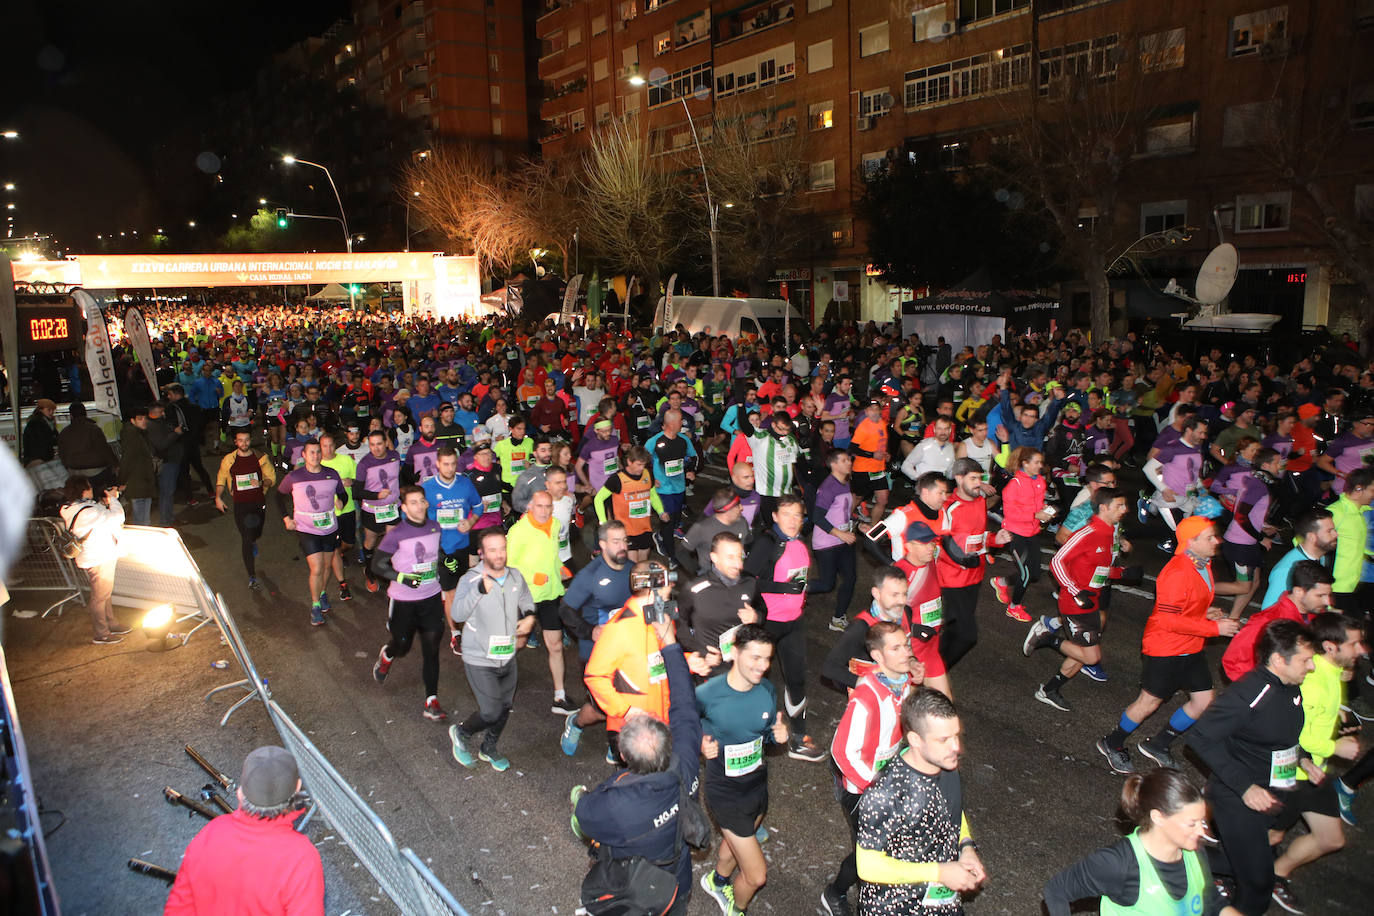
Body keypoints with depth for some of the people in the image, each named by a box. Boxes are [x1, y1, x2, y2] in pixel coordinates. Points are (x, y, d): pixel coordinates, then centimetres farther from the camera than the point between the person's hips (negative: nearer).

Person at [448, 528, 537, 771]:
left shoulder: (515, 576, -3)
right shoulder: (470, 580, -20)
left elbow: (527, 601, 16)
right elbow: (456, 615, -34)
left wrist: (530, 617, -5)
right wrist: (479, 590, -48)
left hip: (508, 657, 6)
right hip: (480, 660, -6)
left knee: (506, 707, 18)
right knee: (491, 712, -5)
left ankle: (489, 748, 44)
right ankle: (461, 733, 27)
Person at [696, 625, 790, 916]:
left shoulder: (767, 690, -11)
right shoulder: (706, 694, -26)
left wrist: (778, 735, -16)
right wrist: (701, 744, -27)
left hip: (758, 783, 5)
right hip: (725, 791, -5)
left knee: (736, 842, 31)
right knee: (757, 875, 0)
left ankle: (718, 880, 64)